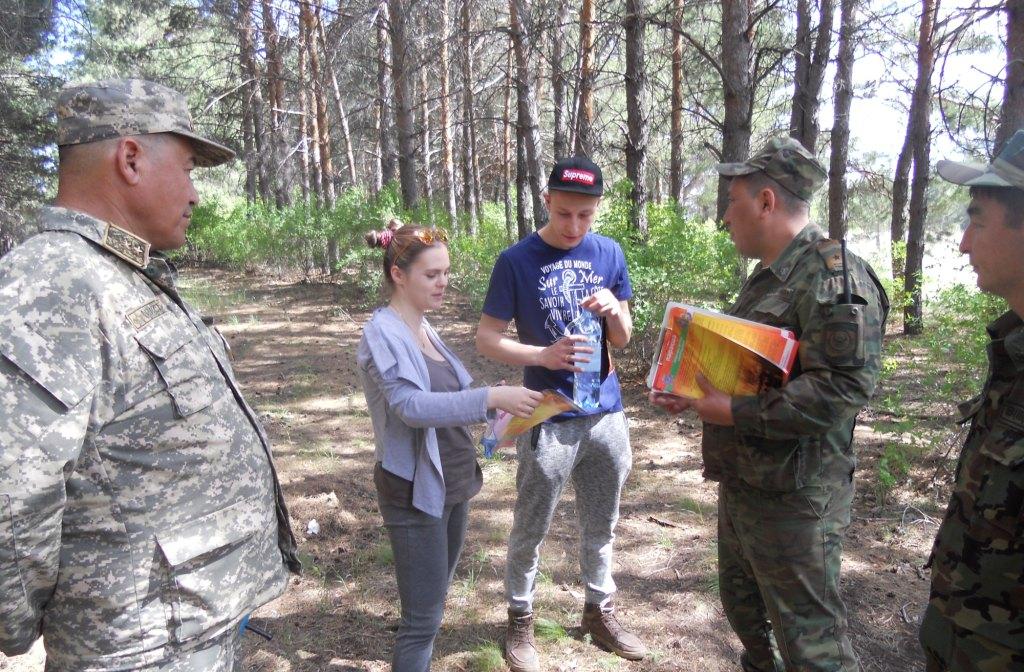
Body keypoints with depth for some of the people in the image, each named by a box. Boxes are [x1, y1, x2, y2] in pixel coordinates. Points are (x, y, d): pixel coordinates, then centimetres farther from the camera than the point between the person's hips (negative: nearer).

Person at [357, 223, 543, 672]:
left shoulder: (424, 328, 7)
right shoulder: (383, 334, -16)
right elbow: (412, 406, -29)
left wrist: (496, 411, -2)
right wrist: (491, 397, -36)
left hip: (453, 483, 8)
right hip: (416, 490, -8)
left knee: (435, 600, 21)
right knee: (423, 618, -1)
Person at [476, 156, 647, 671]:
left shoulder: (609, 254, 2)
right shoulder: (517, 260, -10)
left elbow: (622, 340, 7)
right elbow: (486, 339, -8)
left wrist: (614, 310, -15)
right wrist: (544, 355, -24)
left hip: (606, 415, 4)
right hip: (548, 420, -4)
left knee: (601, 526, 18)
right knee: (530, 531, 10)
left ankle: (599, 612, 37)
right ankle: (520, 620, 30)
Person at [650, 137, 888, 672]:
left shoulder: (833, 277, -20)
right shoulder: (768, 275, 12)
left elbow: (843, 387, -29)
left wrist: (735, 412, -27)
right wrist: (693, 394, 9)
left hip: (793, 497, -10)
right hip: (741, 482, 10)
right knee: (742, 607, 26)